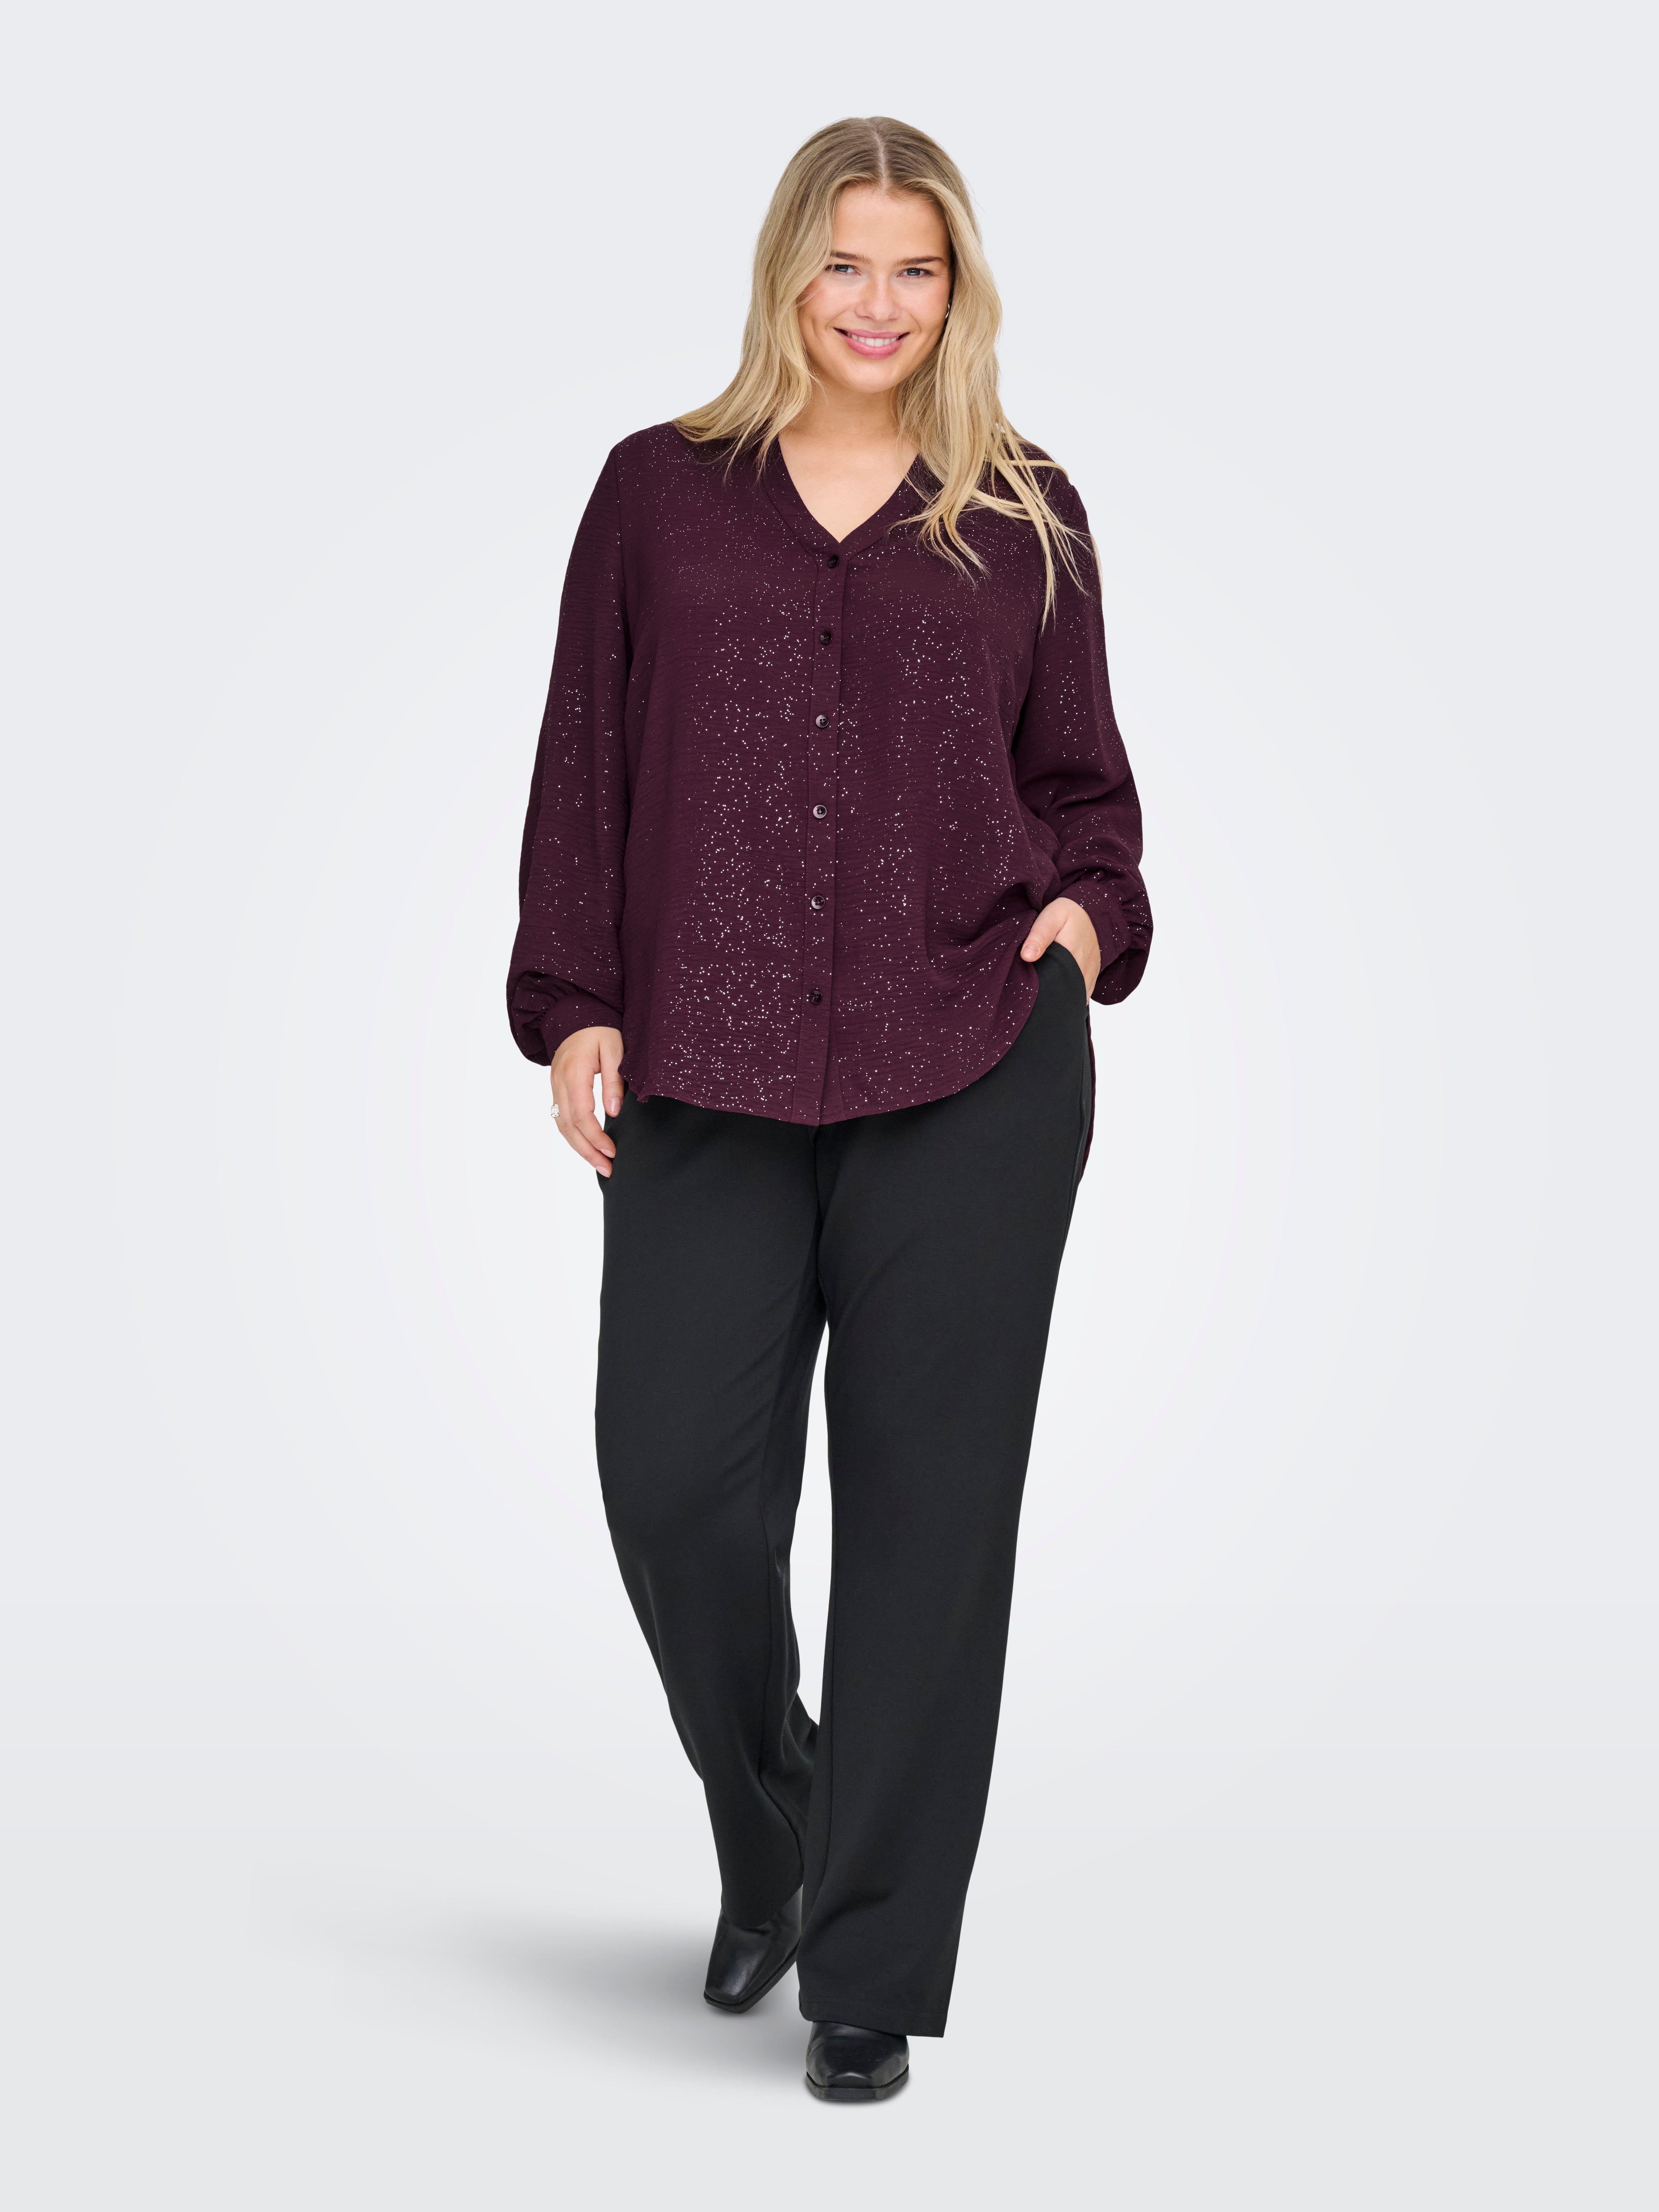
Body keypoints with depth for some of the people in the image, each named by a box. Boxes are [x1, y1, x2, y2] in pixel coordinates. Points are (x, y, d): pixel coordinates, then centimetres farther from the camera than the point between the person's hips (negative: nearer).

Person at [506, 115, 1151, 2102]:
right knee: (672, 1473, -4)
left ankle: (873, 1971, 13)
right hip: (708, 1079, 1)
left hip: (974, 1074, 0)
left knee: (926, 1501, 0)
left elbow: (1080, 779, 16)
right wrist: (575, 1006, 1)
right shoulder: (662, 492, 11)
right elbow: (584, 769, 9)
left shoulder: (1026, 519, 12)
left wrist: (1086, 910, -3)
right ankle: (768, 1839, 27)